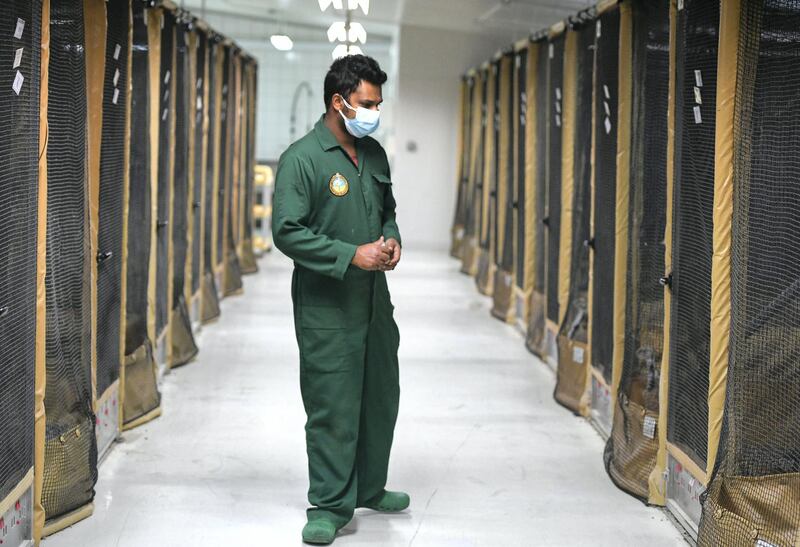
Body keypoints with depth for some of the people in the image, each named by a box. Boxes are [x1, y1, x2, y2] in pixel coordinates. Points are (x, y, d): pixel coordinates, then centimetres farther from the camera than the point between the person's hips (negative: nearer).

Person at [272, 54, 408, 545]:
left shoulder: (375, 154, 10)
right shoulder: (302, 159, -13)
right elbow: (287, 231, -18)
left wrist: (393, 240, 0)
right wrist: (352, 255, -21)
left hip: (374, 300, 7)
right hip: (326, 307, -7)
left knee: (380, 397, 16)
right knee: (332, 405, -3)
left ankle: (370, 488, 33)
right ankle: (331, 506, 8)